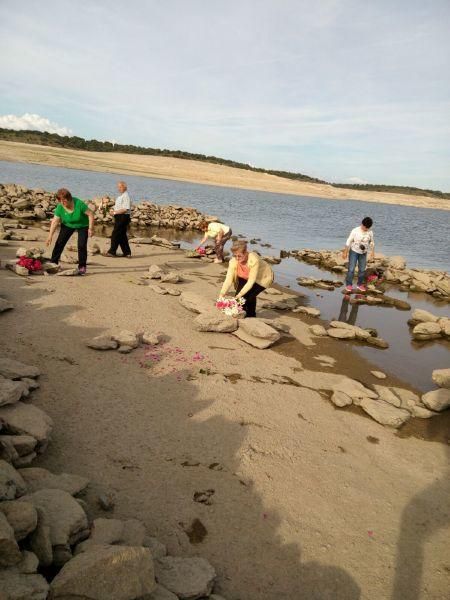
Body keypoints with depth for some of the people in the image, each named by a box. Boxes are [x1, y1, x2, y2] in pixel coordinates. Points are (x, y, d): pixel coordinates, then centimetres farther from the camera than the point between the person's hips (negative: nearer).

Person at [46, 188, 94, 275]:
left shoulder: (79, 203, -33)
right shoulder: (59, 207, -22)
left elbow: (90, 214, -25)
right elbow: (55, 221, -18)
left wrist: (90, 228, -26)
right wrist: (50, 236, -21)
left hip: (82, 225, -3)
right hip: (67, 225, 3)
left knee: (82, 245, -14)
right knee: (59, 243, -5)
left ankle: (82, 267, -2)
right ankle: (53, 263, 7)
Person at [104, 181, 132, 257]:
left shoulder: (126, 196, -13)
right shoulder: (120, 196, 18)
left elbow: (125, 209, -22)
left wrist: (115, 212, -18)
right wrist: (113, 210, 7)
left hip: (123, 217, -10)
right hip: (119, 217, 10)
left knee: (115, 234, -7)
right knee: (122, 235, 11)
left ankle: (112, 252, 0)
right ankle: (127, 253, 15)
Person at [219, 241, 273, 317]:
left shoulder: (254, 260, -39)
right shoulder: (233, 261, -26)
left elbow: (251, 281, -37)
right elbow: (228, 280, -29)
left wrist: (240, 295, -43)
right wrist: (221, 295, -40)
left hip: (263, 277, -4)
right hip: (245, 278, 5)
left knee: (250, 295, -23)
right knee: (239, 293, -16)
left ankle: (251, 316, 3)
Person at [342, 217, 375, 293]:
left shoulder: (370, 232, -8)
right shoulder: (355, 231, -18)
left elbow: (372, 243, 6)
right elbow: (349, 242, -12)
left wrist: (372, 253, 5)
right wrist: (345, 252, -12)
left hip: (363, 253, 4)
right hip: (354, 252, -4)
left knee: (362, 270, 8)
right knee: (351, 269, -4)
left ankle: (360, 284, 22)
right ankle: (348, 285, 8)